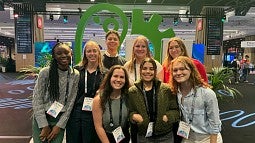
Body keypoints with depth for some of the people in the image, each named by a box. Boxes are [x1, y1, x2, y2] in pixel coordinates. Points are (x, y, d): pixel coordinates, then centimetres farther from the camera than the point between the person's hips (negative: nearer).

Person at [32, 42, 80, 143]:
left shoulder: (75, 75, -4)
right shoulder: (45, 72, -10)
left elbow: (70, 102, -2)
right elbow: (37, 99, -9)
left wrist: (59, 125, -6)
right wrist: (44, 125, -10)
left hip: (60, 119, 2)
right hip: (41, 119, -1)